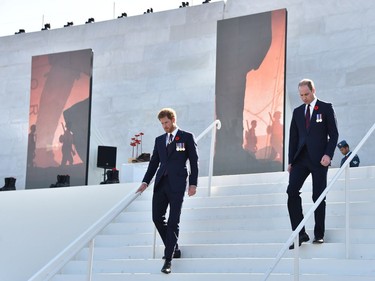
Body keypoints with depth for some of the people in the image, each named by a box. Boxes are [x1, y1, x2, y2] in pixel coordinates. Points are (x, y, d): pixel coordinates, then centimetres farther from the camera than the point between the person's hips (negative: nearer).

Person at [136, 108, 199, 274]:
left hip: (177, 184, -5)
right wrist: (145, 182, 4)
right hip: (161, 183, 5)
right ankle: (174, 249, 22)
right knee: (157, 218, 3)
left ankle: (168, 259, -5)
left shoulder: (187, 137, 2)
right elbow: (154, 162, 15)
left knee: (173, 222, -6)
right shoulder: (159, 140, 16)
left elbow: (194, 162, 0)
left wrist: (193, 183, -7)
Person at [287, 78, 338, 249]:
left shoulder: (326, 108, 2)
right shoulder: (297, 111, 14)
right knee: (292, 191, -12)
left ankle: (319, 234, 10)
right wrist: (291, 161, 8)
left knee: (318, 196, -1)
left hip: (319, 158, -4)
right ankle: (300, 233, -8)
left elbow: (334, 134, -1)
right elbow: (293, 137, 14)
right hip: (301, 158, 4)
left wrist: (328, 155, -14)